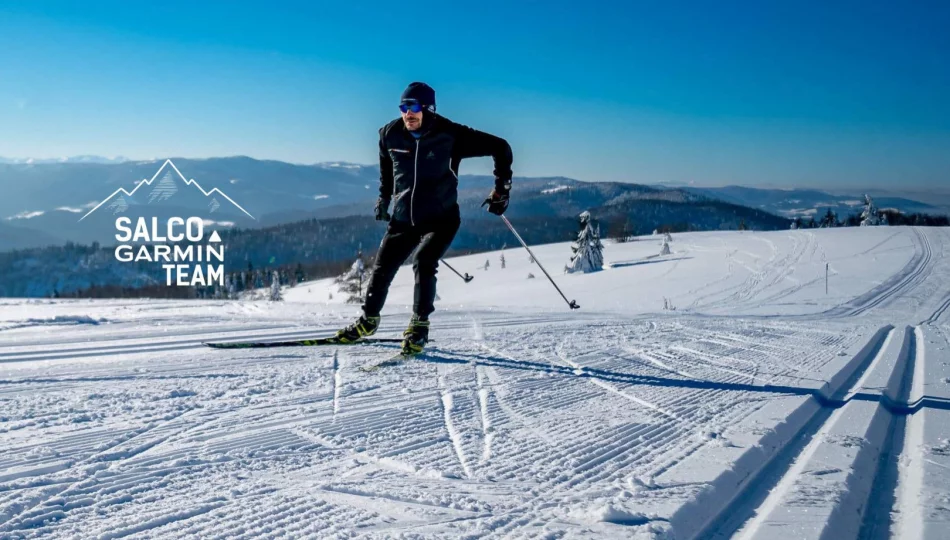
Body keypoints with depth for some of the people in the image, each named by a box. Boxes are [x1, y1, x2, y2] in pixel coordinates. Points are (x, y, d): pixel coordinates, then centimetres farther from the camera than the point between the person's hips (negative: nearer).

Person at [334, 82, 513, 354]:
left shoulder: (450, 135, -18)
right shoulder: (390, 135, -6)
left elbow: (500, 147, -10)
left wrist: (501, 190, -11)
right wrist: (384, 196, 20)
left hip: (441, 219, -4)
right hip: (403, 218, 4)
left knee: (423, 262, -25)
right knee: (382, 269, 5)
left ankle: (419, 326, -12)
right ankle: (368, 320, 29)